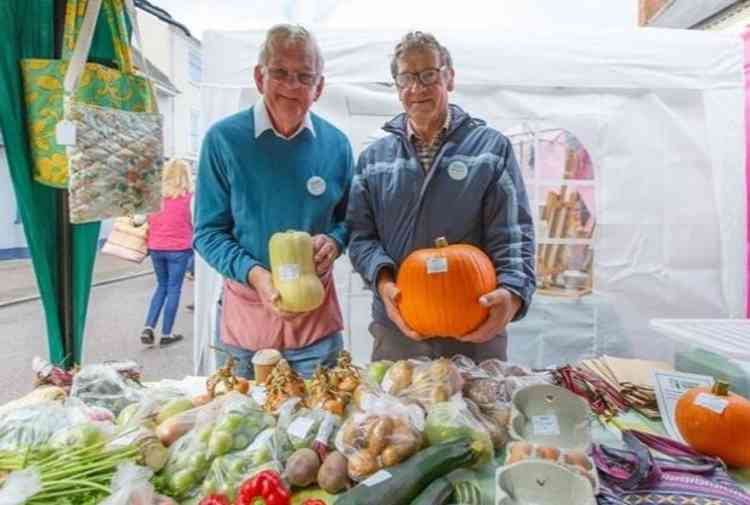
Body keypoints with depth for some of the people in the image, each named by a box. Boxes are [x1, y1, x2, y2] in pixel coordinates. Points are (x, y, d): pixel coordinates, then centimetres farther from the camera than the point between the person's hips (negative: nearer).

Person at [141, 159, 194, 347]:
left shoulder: (158, 195, 2)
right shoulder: (189, 197, -7)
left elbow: (149, 218, 3)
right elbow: (194, 223, -4)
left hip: (156, 248, 4)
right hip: (178, 248, -4)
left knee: (161, 286, 20)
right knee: (173, 290, 6)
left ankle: (148, 327, 10)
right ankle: (166, 334, 11)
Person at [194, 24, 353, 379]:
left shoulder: (335, 144, -1)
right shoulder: (224, 139, -9)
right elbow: (208, 232, -6)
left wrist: (334, 241, -14)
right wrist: (254, 274, -23)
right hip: (247, 313, -1)